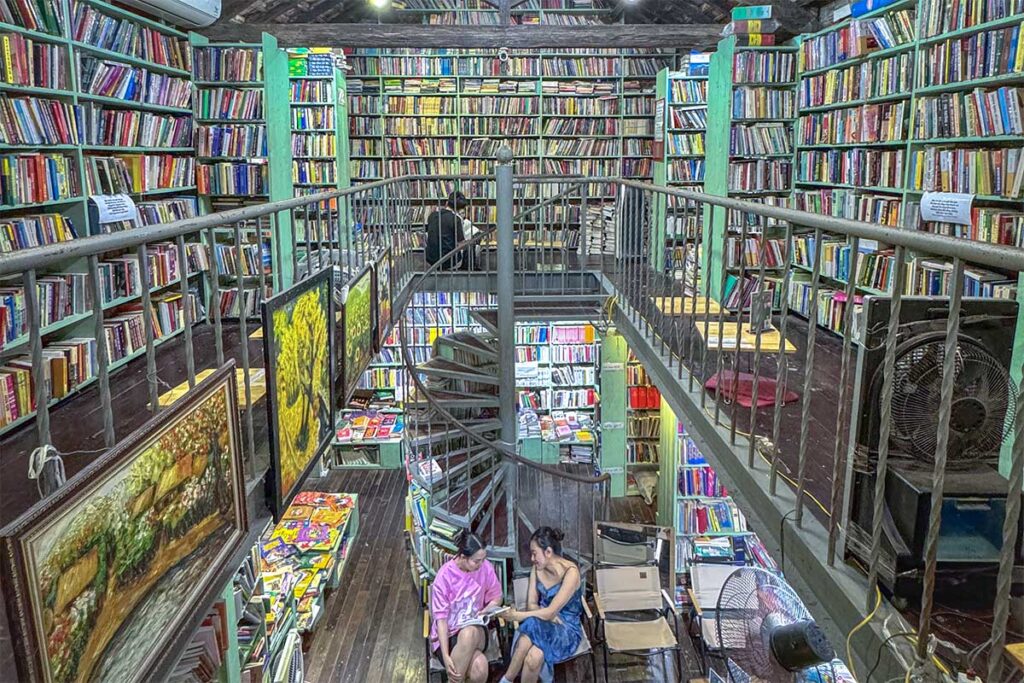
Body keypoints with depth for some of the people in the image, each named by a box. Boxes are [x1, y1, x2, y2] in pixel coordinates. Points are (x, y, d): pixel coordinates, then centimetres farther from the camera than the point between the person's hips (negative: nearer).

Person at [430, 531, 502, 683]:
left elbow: (496, 598, 10)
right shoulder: (444, 576, -17)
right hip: (449, 633, -2)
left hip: (476, 630, 2)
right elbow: (441, 618, -15)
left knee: (469, 633, -37)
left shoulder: (486, 568, -7)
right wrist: (446, 656, -23)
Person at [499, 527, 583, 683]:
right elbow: (531, 604, 1)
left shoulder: (570, 572, -20)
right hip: (544, 622, 4)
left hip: (567, 629, -4)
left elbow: (550, 612, -23)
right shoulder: (537, 569, 0)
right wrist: (549, 616, -17)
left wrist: (518, 616, -19)